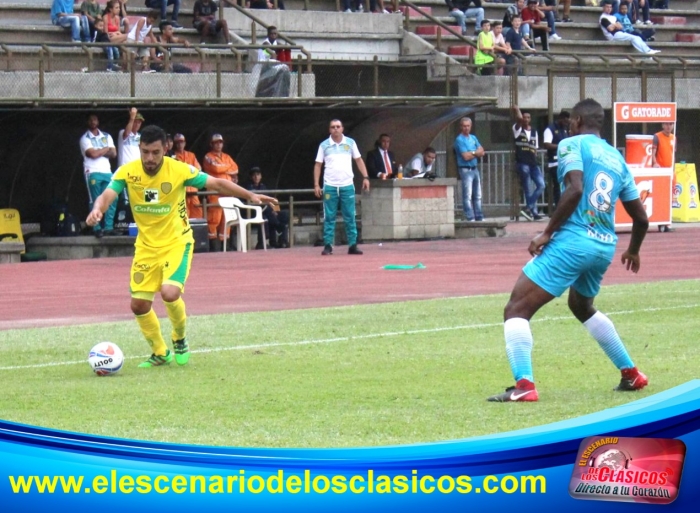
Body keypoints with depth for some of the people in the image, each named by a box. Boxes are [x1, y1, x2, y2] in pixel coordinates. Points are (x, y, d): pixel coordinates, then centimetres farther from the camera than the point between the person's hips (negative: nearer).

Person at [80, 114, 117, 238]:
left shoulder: (107, 137, 17)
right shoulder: (85, 138, 2)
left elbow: (113, 153, 8)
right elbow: (92, 154, -11)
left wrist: (99, 152, -5)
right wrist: (106, 149, 4)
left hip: (107, 172, 4)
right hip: (93, 173, -4)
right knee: (95, 201, -7)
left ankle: (108, 227, -3)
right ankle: (97, 228, -6)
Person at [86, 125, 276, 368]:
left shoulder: (180, 170, -16)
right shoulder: (127, 172, -11)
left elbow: (217, 184, -8)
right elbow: (107, 195, -22)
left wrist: (250, 195, -15)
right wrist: (97, 210, -46)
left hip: (176, 242, -3)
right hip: (146, 245, 3)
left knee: (169, 293, -24)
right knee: (139, 304, 0)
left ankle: (180, 340, 7)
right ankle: (160, 353, 25)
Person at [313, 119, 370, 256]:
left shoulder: (350, 143, 5)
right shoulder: (324, 145, 3)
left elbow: (359, 160, 9)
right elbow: (318, 165, 5)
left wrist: (365, 177, -1)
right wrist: (316, 184, -2)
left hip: (347, 185, 1)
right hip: (330, 186, -1)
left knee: (350, 217, 2)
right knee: (329, 217, 0)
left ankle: (353, 245, 5)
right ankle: (328, 246, 4)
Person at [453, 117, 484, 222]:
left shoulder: (473, 138, 15)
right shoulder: (459, 140, -8)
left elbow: (481, 152, 8)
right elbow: (466, 157, -15)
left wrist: (471, 153, -8)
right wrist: (475, 152, -1)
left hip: (475, 169, 8)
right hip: (465, 170, -8)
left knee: (477, 195, 10)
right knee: (467, 196, -8)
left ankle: (479, 217, 14)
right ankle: (470, 218, -9)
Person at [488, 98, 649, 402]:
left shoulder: (572, 145, 0)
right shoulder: (617, 159, 19)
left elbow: (575, 189, -19)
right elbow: (641, 218, 20)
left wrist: (547, 232, -14)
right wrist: (633, 251, 38)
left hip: (573, 241, -8)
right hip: (605, 247, 8)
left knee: (517, 309, -7)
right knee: (582, 306, 34)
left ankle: (523, 385, -25)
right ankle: (631, 375, 37)